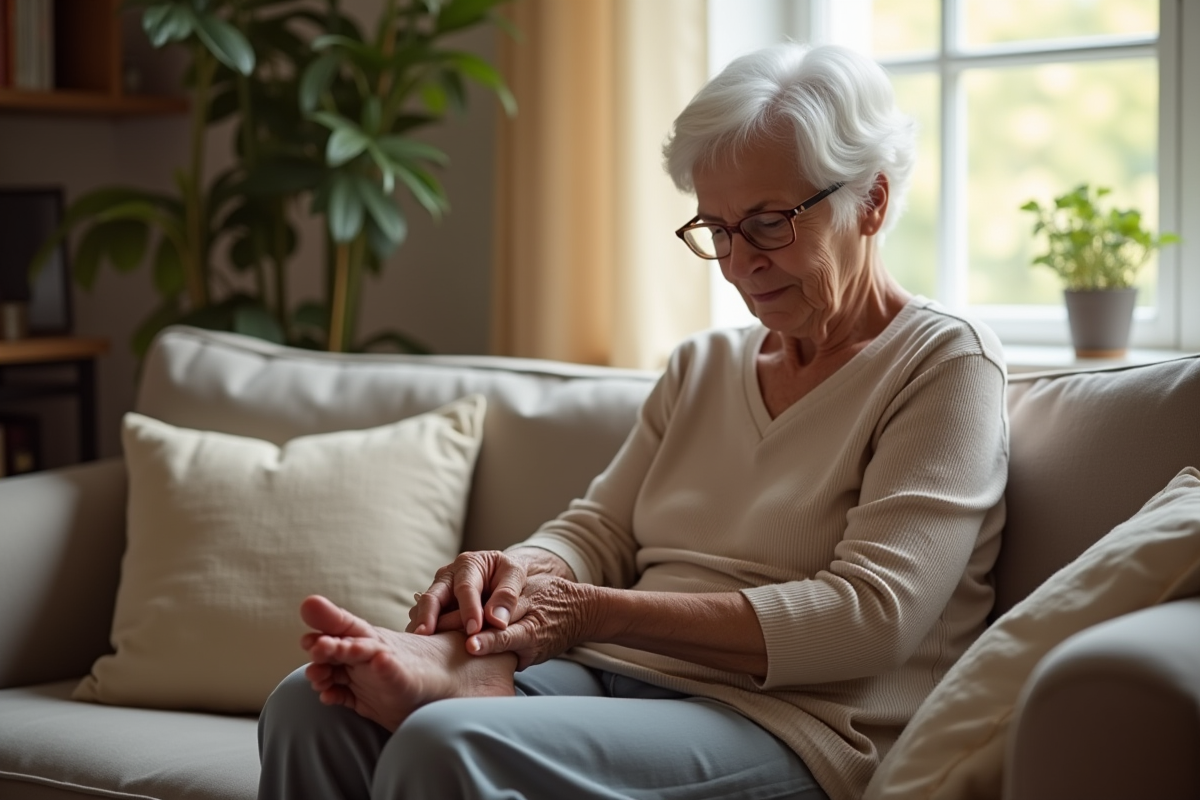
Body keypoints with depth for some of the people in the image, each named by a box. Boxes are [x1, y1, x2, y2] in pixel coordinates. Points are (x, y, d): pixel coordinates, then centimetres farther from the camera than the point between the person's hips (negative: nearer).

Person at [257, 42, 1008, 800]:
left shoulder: (946, 362, -1)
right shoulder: (702, 366, 20)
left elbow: (869, 618, -13)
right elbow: (597, 531, 14)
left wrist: (596, 613, -18)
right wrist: (514, 572, -11)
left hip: (785, 729, -6)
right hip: (614, 679, 7)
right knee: (312, 709, -17)